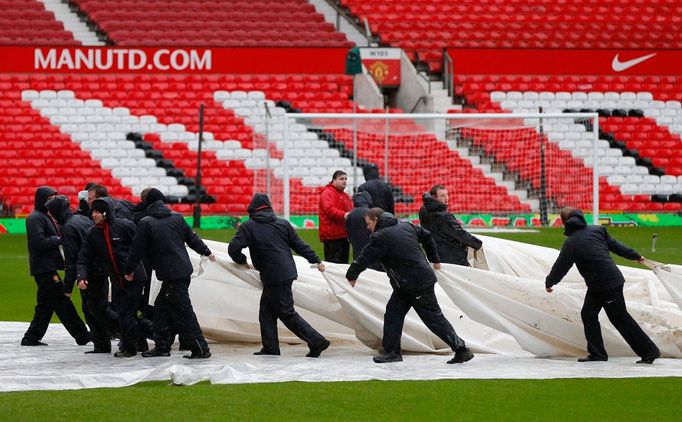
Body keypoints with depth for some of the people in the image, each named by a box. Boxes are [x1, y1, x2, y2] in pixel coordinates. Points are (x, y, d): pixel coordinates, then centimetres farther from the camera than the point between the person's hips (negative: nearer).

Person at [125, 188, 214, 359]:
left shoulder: (146, 223, -8)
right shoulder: (176, 218, 8)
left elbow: (137, 249, -4)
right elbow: (192, 238, 17)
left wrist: (129, 270, 10)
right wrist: (207, 252, 33)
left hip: (171, 277, -7)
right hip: (184, 271, 7)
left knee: (183, 313, -6)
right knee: (161, 307, 18)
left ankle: (201, 349, -8)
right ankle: (162, 346, 22)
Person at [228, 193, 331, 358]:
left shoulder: (248, 227, -5)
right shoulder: (283, 224, 11)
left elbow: (234, 248, -11)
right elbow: (299, 245, 14)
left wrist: (242, 261, 8)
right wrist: (316, 261, 22)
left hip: (274, 277, -7)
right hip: (288, 272, 7)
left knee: (287, 314, -2)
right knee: (266, 311, 15)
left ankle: (316, 341, -7)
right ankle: (270, 347, 14)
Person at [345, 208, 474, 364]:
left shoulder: (380, 238, -14)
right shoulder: (406, 226, 11)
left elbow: (364, 258, -10)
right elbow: (427, 237, 21)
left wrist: (352, 275, 7)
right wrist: (435, 259, 32)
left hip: (418, 286, -9)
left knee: (434, 319, -4)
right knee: (393, 313, 9)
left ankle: (461, 350, 0)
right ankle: (392, 351, 9)